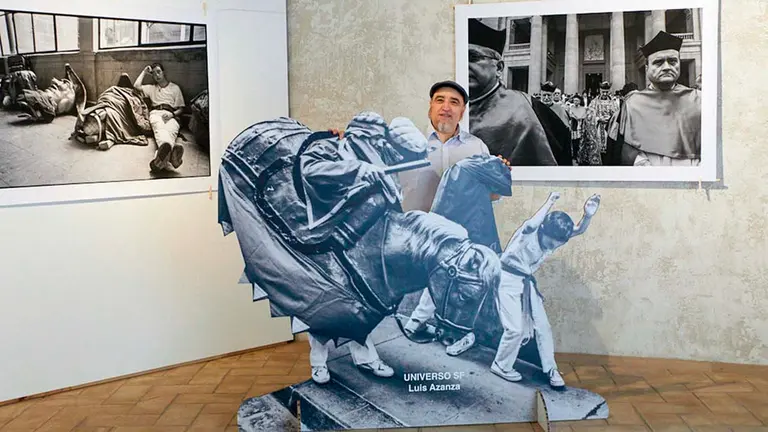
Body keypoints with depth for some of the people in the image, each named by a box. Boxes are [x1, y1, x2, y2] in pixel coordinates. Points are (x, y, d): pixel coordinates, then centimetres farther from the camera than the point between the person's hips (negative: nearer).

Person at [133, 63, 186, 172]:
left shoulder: (175, 88, 26)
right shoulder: (151, 88, 35)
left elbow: (181, 108, 18)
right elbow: (136, 86, 18)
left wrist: (172, 114, -4)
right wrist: (144, 72, 28)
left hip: (171, 115, -1)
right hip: (156, 113, 1)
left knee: (171, 130, -41)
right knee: (160, 129, -41)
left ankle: (161, 154, -77)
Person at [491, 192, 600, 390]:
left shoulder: (555, 237, -3)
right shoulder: (530, 232, -24)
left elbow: (579, 230, -13)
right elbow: (532, 225, -49)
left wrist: (588, 215, -32)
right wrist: (550, 202, -44)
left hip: (527, 282, 7)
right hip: (508, 280, -7)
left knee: (542, 326, 7)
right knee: (516, 328, -11)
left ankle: (550, 369, 19)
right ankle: (501, 366, 10)